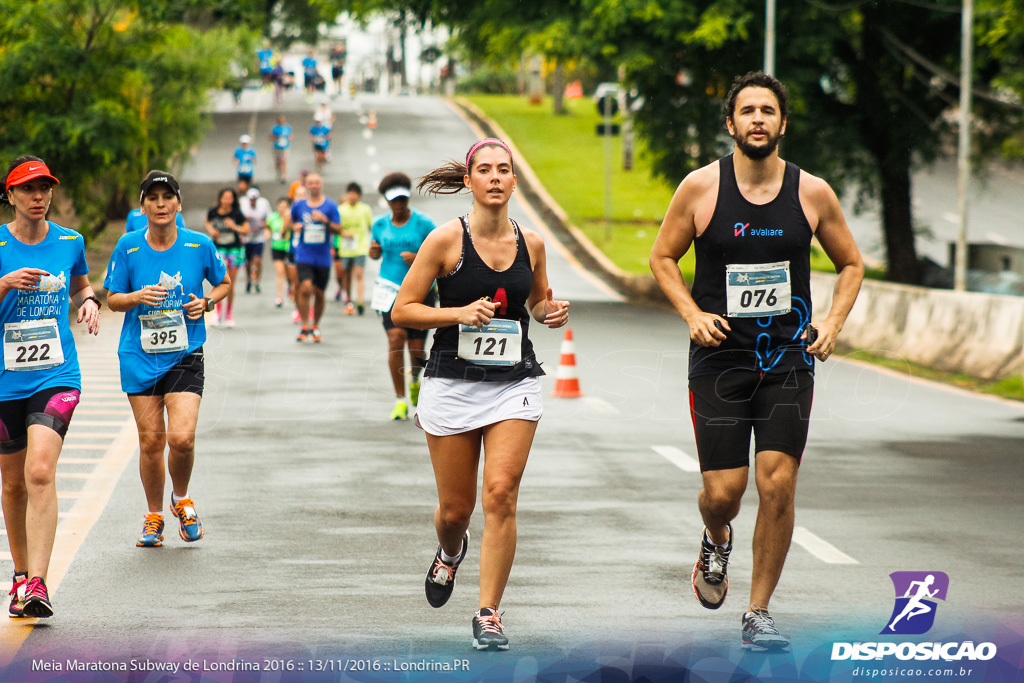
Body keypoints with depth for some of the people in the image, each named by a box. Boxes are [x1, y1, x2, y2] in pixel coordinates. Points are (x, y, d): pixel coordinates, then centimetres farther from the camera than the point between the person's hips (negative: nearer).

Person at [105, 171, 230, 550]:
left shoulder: (199, 245, -2)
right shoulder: (128, 246, -2)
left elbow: (224, 282, 14)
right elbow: (112, 298, 5)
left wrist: (206, 301, -6)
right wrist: (138, 297, -16)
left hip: (185, 355, -1)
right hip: (139, 356, 1)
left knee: (181, 437, -15)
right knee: (151, 439, 2)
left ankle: (182, 498, 15)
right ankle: (154, 516, 24)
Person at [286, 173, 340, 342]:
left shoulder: (330, 206, 0)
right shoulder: (299, 205, 5)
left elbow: (338, 230, -1)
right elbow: (290, 222, 21)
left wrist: (325, 221, -18)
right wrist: (294, 226, -2)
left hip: (323, 257, 1)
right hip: (304, 255, -1)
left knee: (319, 293, 8)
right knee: (306, 288, -18)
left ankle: (315, 327, 26)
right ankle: (305, 326, -9)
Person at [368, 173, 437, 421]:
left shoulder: (423, 223, -4)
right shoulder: (380, 224, 6)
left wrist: (419, 259, -20)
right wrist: (373, 251, -2)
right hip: (390, 289, 1)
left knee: (416, 348, 1)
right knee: (396, 339, -18)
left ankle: (415, 380, 39)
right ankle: (400, 400, -11)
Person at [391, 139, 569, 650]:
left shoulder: (530, 243, 4)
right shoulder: (447, 239, -7)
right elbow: (402, 311, -5)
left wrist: (552, 313, 0)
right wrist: (460, 312, -18)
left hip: (515, 383, 1)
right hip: (453, 383, -1)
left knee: (500, 495, -13)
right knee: (454, 508, 7)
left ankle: (488, 615, -5)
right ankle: (450, 552, 45)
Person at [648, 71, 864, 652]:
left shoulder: (813, 193, 0)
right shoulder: (701, 187, -4)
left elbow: (852, 263, 14)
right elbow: (663, 257, 8)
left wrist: (834, 322, -2)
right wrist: (692, 314, -7)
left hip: (788, 361, 1)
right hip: (719, 359, -1)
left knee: (778, 483, -9)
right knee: (723, 490, -4)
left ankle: (759, 614, 5)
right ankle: (717, 542, 34)